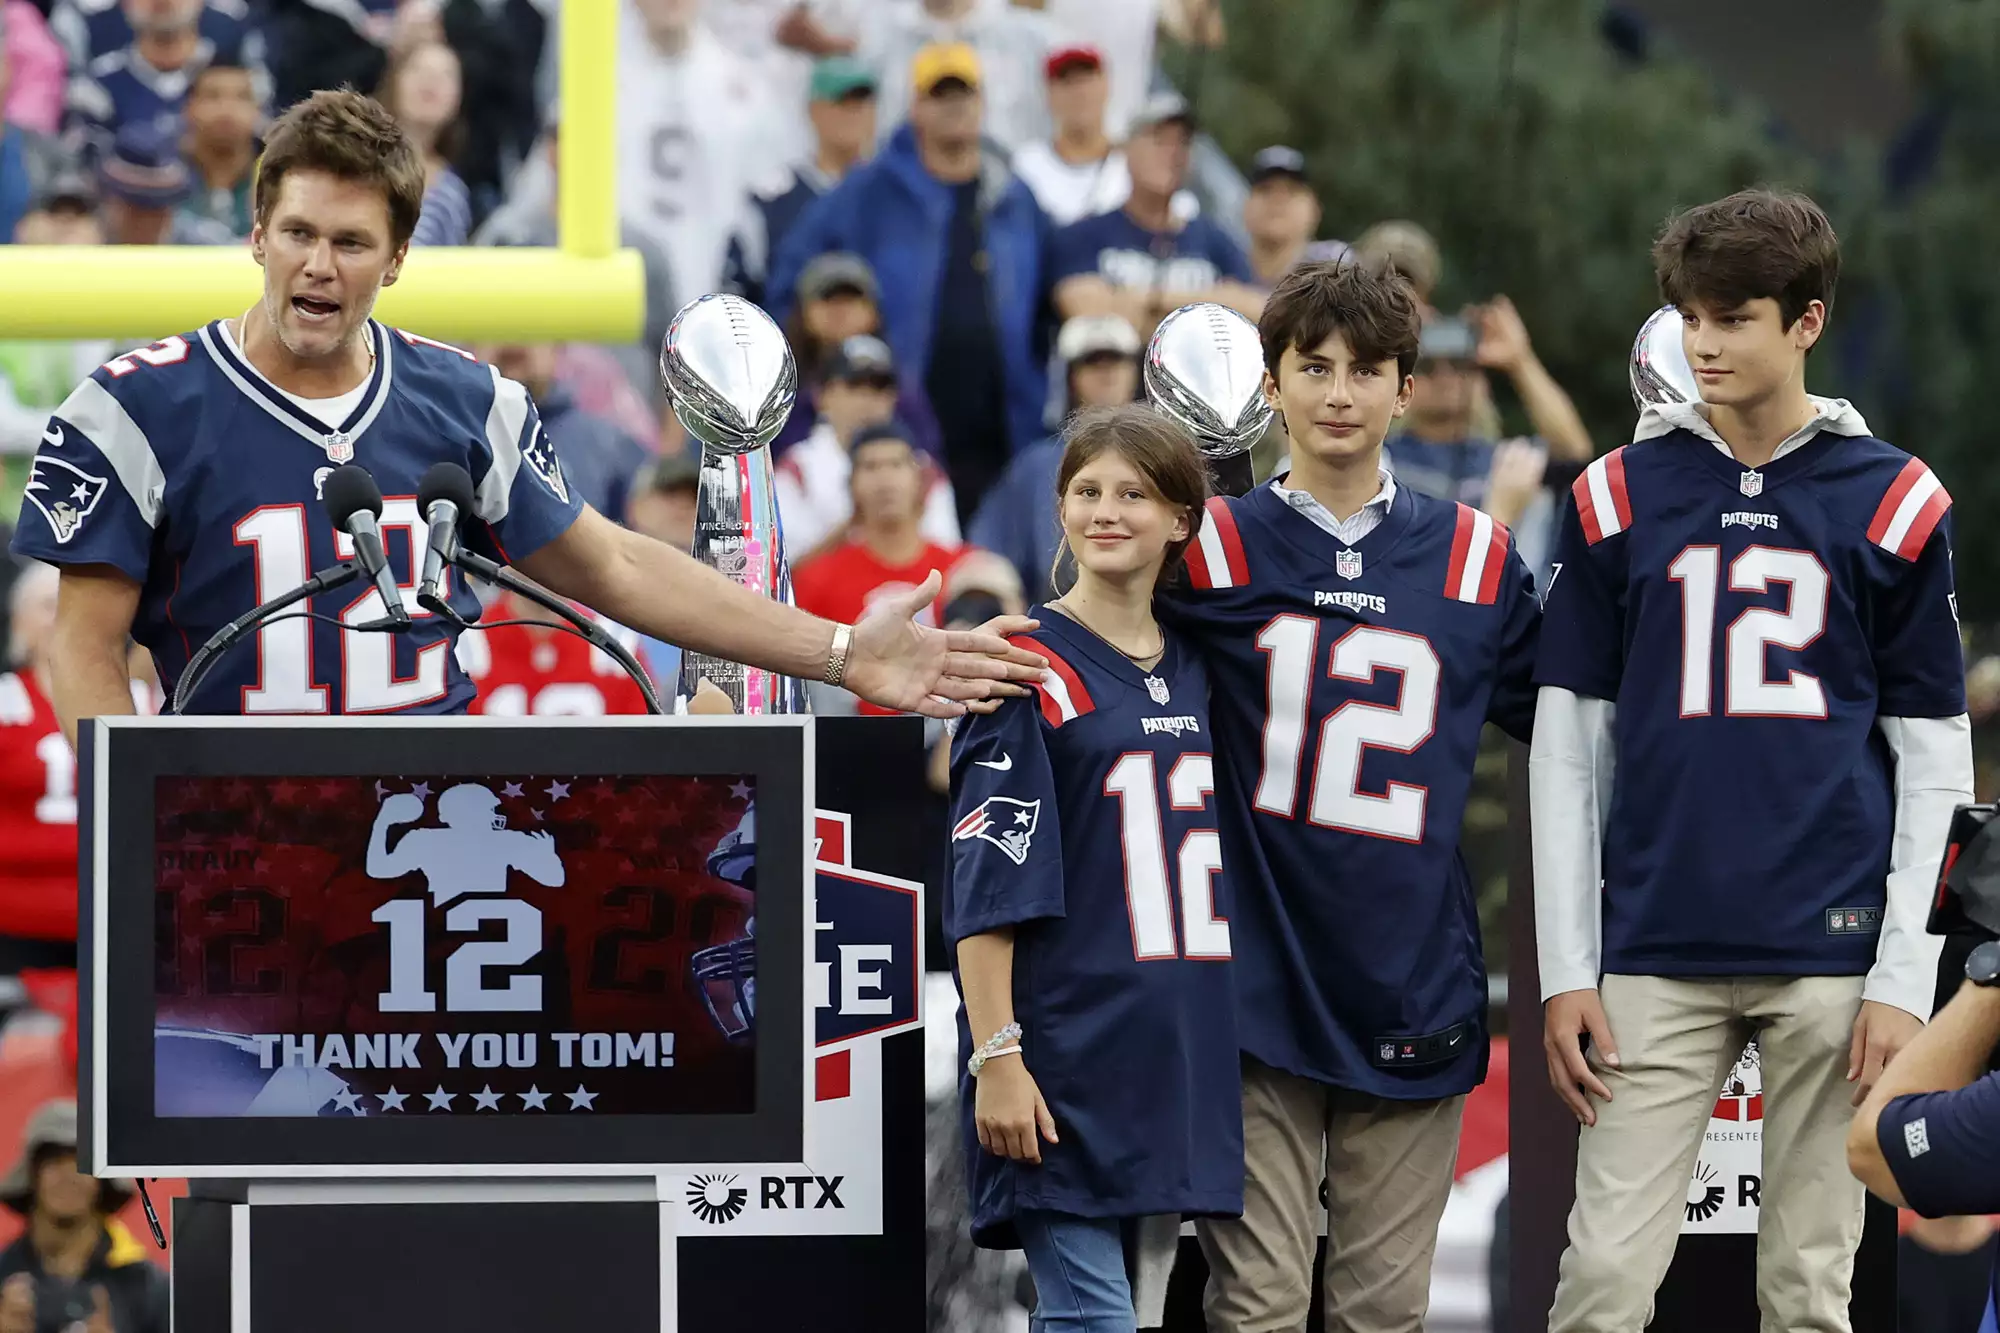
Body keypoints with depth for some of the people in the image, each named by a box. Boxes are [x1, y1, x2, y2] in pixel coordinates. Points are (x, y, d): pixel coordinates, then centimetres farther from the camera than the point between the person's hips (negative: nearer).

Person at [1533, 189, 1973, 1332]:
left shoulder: (1895, 504, 3)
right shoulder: (1619, 498, 6)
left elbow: (1936, 759, 3)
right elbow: (1568, 745, 7)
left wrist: (1905, 978, -5)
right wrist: (1567, 968, 1)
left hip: (1832, 957, -1)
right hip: (1660, 956, 1)